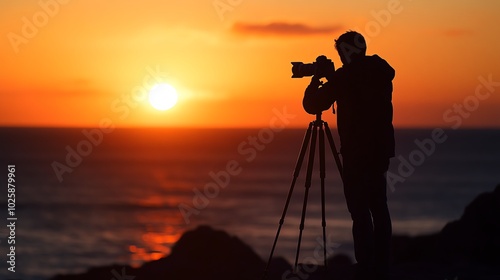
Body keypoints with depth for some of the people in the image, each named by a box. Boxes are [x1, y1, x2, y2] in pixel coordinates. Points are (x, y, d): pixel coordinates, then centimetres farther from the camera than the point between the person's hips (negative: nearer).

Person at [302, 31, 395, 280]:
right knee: (378, 208, 12)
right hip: (380, 150, 7)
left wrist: (316, 81, 11)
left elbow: (312, 105, -7)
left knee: (360, 212, -7)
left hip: (356, 153, -7)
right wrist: (331, 79, 25)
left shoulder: (345, 76, -10)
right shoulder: (380, 73, 10)